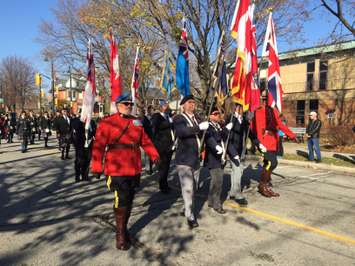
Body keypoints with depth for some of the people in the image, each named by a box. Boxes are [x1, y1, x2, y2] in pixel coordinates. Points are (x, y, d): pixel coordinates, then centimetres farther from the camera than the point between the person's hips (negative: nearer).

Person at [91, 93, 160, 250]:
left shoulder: (137, 122, 12)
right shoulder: (107, 122, -5)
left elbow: (145, 140, 14)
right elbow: (99, 145, -9)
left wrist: (154, 155, 3)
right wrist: (97, 166, -14)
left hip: (134, 170, 6)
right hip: (117, 170, -5)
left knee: (129, 200, 15)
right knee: (121, 201, -5)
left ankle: (123, 229, 35)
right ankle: (120, 234, 14)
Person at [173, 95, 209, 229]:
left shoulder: (196, 118, 13)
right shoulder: (178, 118, -7)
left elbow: (200, 134, 19)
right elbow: (181, 132, -28)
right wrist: (199, 127, -31)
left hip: (196, 159, 7)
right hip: (184, 159, -7)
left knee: (194, 187, 16)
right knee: (188, 188, -8)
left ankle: (187, 208, 34)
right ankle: (190, 216, 3)